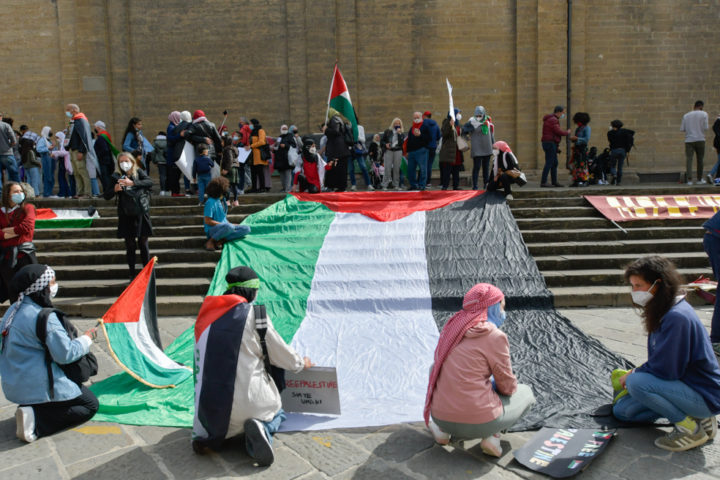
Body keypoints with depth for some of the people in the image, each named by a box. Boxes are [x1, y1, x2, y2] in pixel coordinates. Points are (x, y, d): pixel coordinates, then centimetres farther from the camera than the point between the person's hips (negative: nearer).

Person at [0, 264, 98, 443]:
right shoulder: (45, 318, -23)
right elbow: (65, 354, -23)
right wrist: (87, 338, -6)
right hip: (39, 386, -9)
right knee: (90, 404, 3)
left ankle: (29, 410, 8)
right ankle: (36, 422, -12)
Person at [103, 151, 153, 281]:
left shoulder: (139, 172, 1)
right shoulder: (117, 177, 2)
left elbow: (150, 182, -19)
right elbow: (106, 196, 3)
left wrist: (132, 183, -30)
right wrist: (114, 190, -18)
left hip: (141, 213, -1)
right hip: (126, 215, 1)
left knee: (143, 243, 3)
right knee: (130, 245, 3)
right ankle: (132, 274, 11)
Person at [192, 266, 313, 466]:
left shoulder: (207, 314, 6)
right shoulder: (255, 313, -9)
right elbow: (280, 353, 2)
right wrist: (301, 363, 25)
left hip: (209, 405, 4)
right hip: (248, 400, -4)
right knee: (276, 412, 27)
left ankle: (205, 433, 5)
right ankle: (261, 428, -8)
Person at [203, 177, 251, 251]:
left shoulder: (222, 200, 14)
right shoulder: (211, 202, -12)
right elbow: (207, 221, -15)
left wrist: (230, 224, 5)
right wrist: (226, 224, -16)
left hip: (224, 227, 9)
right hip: (212, 229, -9)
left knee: (246, 229, -11)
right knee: (229, 227, -40)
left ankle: (221, 240, -21)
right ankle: (210, 241, -19)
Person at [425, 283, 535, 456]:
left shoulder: (452, 327, 6)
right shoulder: (495, 336, -12)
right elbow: (508, 387, -3)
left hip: (441, 416, 5)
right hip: (479, 423, -4)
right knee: (525, 392, 22)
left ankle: (442, 430, 20)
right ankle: (492, 436, 2)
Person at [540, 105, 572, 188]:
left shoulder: (552, 119, 21)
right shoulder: (553, 120, -12)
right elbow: (558, 131, -19)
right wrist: (567, 132, 1)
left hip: (550, 144, 11)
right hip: (550, 143, -11)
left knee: (554, 163, 11)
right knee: (549, 163, -12)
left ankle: (554, 182, 14)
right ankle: (543, 182, -13)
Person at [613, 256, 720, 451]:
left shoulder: (677, 317, -27)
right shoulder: (662, 312, 4)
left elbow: (666, 369, -27)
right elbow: (659, 362, 13)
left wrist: (633, 375, -10)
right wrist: (635, 373, -1)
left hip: (704, 397, -10)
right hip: (686, 385, 10)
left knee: (636, 383, -29)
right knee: (622, 410, 8)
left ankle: (692, 428, -9)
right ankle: (698, 417, 12)